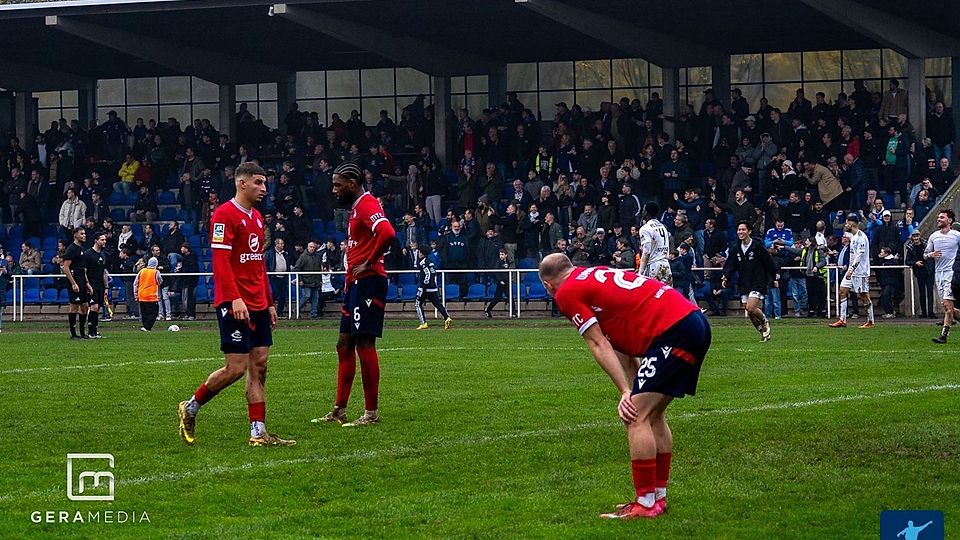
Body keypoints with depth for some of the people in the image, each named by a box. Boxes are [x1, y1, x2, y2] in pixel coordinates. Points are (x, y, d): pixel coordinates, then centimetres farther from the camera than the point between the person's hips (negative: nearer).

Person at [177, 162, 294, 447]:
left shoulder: (256, 217, 17)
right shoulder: (225, 214, -10)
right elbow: (220, 261, -17)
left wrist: (269, 303, 21)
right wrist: (235, 299, -26)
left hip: (257, 305, 9)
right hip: (234, 305, -9)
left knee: (259, 366, 4)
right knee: (236, 367, -9)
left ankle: (259, 433, 4)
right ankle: (190, 408, 10)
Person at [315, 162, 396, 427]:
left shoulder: (367, 204, -13)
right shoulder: (357, 207, 19)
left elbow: (387, 234, -30)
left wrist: (369, 263, -20)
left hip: (368, 283, -11)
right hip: (356, 284, 11)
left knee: (364, 344, -8)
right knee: (344, 345, 11)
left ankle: (371, 413, -3)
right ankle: (339, 411, 15)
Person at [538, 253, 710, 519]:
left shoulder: (567, 293, -1)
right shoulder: (597, 274, 25)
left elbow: (599, 346, -5)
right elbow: (622, 345, 21)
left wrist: (626, 392, -4)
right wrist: (634, 390, 15)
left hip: (673, 331, -10)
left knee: (637, 416, -8)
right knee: (652, 415, 18)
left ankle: (646, 504, -7)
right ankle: (658, 496, 24)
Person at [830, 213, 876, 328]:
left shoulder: (861, 237, -15)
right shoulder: (853, 237, 16)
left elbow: (860, 255, -22)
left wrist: (851, 270, -25)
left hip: (860, 271, -10)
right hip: (851, 271, 10)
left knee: (864, 296, -4)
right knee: (843, 291, 3)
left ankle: (870, 321, 5)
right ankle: (842, 320, 2)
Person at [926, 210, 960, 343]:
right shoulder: (933, 236, 11)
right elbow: (925, 254, 15)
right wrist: (931, 254, -6)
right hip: (938, 272, 5)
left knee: (947, 304, -14)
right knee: (946, 305, 5)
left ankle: (944, 334, -16)